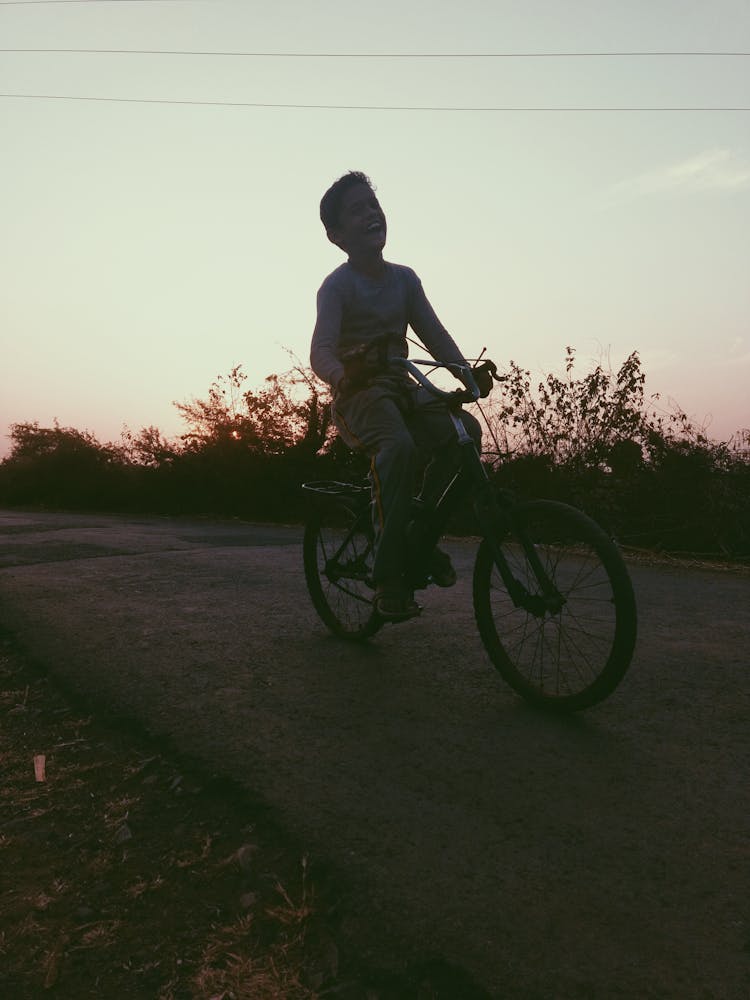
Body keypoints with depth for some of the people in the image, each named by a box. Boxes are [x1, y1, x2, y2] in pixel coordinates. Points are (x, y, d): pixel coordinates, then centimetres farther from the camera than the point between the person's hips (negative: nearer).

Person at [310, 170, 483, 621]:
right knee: (399, 446, -35)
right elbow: (321, 350, -21)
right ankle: (389, 575, -26)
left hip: (402, 387, 5)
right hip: (359, 394, -5)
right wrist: (342, 378, -44)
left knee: (463, 430, -21)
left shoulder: (404, 278, 11)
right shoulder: (338, 285, -7)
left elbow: (435, 334, 6)